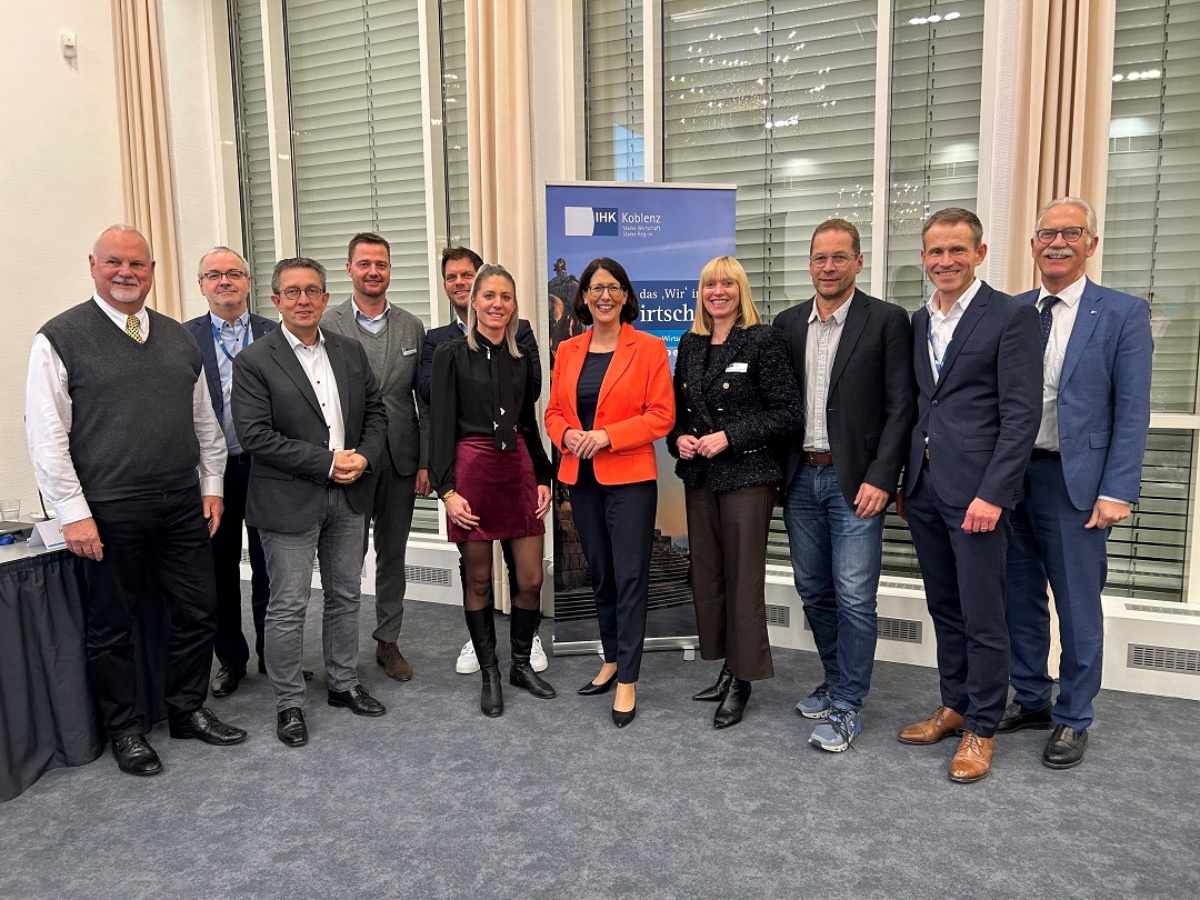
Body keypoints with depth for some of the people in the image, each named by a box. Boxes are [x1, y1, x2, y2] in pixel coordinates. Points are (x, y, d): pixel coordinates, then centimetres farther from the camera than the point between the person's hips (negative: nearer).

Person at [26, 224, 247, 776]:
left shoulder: (179, 338, 11)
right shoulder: (61, 338, -4)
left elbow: (205, 420, 15)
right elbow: (46, 435, -8)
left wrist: (211, 484, 9)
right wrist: (74, 513, -12)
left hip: (183, 504, 5)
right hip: (109, 513, -4)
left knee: (197, 612, 11)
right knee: (112, 625, 10)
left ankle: (188, 710, 31)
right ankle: (125, 730, 28)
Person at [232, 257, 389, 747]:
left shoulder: (351, 352, 7)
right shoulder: (254, 361, -8)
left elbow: (375, 411, 10)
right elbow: (255, 435, -15)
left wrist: (364, 457, -9)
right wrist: (326, 462, -18)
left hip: (349, 496, 5)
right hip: (290, 501, -5)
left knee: (345, 596, 16)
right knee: (288, 607, 4)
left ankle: (344, 683, 33)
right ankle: (288, 703, 21)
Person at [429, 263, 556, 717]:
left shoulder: (520, 358, 12)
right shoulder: (452, 354, -2)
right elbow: (441, 425, -6)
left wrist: (543, 477, 9)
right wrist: (447, 489, -12)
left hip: (519, 469, 4)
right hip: (472, 472, -4)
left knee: (531, 579, 5)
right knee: (478, 580, 7)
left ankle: (521, 664, 26)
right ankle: (489, 674, 23)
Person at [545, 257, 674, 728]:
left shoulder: (649, 348, -3)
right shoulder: (568, 350, 10)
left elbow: (661, 416, -9)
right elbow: (554, 411, 12)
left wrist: (606, 436, -18)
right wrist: (567, 435, -10)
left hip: (629, 478, -5)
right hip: (580, 478, 5)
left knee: (630, 577, -3)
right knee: (600, 575, 15)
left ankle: (627, 681, 8)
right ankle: (612, 661, 31)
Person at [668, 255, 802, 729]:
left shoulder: (764, 340, -7)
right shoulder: (690, 343, 11)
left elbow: (787, 413, -11)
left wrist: (729, 437, -17)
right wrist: (679, 438, -2)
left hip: (747, 476, -6)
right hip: (698, 476, 6)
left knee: (743, 578, 0)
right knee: (706, 575, 11)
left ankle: (742, 680, 14)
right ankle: (727, 667, 27)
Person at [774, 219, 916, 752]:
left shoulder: (887, 322, -4)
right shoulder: (788, 324, 9)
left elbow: (901, 407, -7)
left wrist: (880, 479, -14)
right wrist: (778, 473, 5)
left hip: (855, 480, -5)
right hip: (801, 478, 5)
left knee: (853, 597, -2)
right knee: (813, 590, 14)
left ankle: (847, 708, 13)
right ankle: (835, 683, 33)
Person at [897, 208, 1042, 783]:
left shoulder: (1011, 317, -6)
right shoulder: (919, 321, 13)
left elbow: (1021, 414, -12)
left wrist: (992, 493, -17)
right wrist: (906, 480, 12)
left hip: (977, 491, -6)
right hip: (924, 487, 6)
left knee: (982, 616, 3)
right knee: (944, 608, 16)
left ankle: (982, 729, 19)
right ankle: (954, 706, 32)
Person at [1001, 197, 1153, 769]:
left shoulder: (1123, 314, -2)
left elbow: (1131, 412, -6)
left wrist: (1117, 490, -12)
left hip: (1076, 481, -3)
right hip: (1009, 475, 4)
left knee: (1078, 607, 7)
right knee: (1020, 598, 14)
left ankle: (1073, 719, 25)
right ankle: (1030, 700, 31)